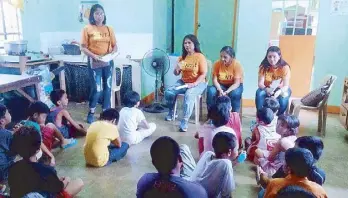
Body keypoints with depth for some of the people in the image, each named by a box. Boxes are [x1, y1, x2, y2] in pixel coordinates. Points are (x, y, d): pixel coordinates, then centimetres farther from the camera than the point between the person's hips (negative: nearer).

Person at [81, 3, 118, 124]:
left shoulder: (109, 29, 7)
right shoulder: (87, 29, -2)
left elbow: (115, 46, 9)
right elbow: (83, 47, -4)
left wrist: (112, 54, -11)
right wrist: (93, 56, -19)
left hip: (108, 62, 3)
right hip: (94, 63, -3)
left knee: (107, 88, 8)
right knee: (96, 89, -3)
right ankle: (91, 113, 16)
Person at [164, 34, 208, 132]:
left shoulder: (200, 57, -10)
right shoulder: (182, 57, 5)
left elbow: (203, 74, -13)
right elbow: (176, 74, 10)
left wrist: (194, 84, -25)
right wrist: (177, 69, -14)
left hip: (198, 83, -5)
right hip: (183, 82, 5)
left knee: (189, 95, -37)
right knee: (168, 92, -19)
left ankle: (185, 121, -33)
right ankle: (171, 112, 7)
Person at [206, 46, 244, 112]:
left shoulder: (237, 64, -20)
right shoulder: (217, 64, -13)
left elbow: (236, 83, -23)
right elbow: (214, 80, -13)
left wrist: (226, 92, -36)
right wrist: (220, 90, -32)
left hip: (234, 86, -2)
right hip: (221, 85, 2)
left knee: (235, 93, -35)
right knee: (211, 91, -27)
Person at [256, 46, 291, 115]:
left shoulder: (285, 67, -20)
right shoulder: (263, 66, -17)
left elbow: (286, 86, -23)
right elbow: (260, 83, -22)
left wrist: (279, 92, -46)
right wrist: (266, 89, -45)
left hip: (281, 89, -1)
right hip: (267, 88, 1)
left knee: (283, 98, -33)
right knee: (259, 94, -31)